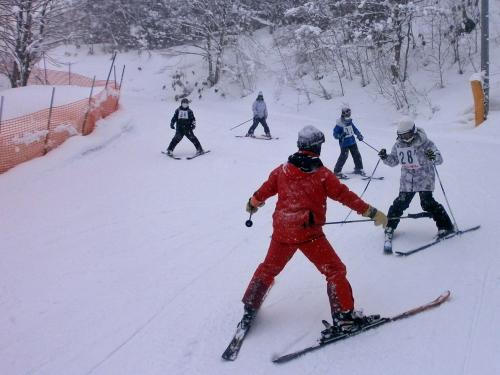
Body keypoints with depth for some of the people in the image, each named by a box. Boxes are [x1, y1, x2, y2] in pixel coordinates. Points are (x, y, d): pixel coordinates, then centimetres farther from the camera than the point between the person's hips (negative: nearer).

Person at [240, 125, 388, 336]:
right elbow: (345, 196, -7)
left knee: (269, 268, 22)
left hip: (282, 232, 5)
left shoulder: (283, 170, 4)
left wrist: (253, 204, 37)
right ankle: (343, 316, 5)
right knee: (335, 271, 7)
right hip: (309, 234, -4)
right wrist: (372, 213, -1)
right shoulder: (322, 174, -7)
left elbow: (266, 189, 17)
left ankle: (250, 308, 29)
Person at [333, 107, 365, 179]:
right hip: (344, 143, -7)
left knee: (357, 155, 11)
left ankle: (358, 169, 29)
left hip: (352, 141, 7)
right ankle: (337, 171, -2)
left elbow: (355, 129, 19)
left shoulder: (350, 122, 5)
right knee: (344, 156, -12)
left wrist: (359, 135, 5)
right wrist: (340, 136, -31)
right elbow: (335, 134, -12)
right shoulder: (339, 125, -14)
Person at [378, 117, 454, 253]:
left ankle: (445, 226, 0)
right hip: (407, 180, 4)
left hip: (424, 179, -4)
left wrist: (433, 157, -38)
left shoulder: (425, 143, -13)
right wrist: (385, 157, -7)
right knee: (400, 203, 1)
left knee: (427, 203, -13)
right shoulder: (398, 145, 2)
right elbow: (393, 161, 14)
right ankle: (390, 227, 17)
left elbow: (439, 159, -15)